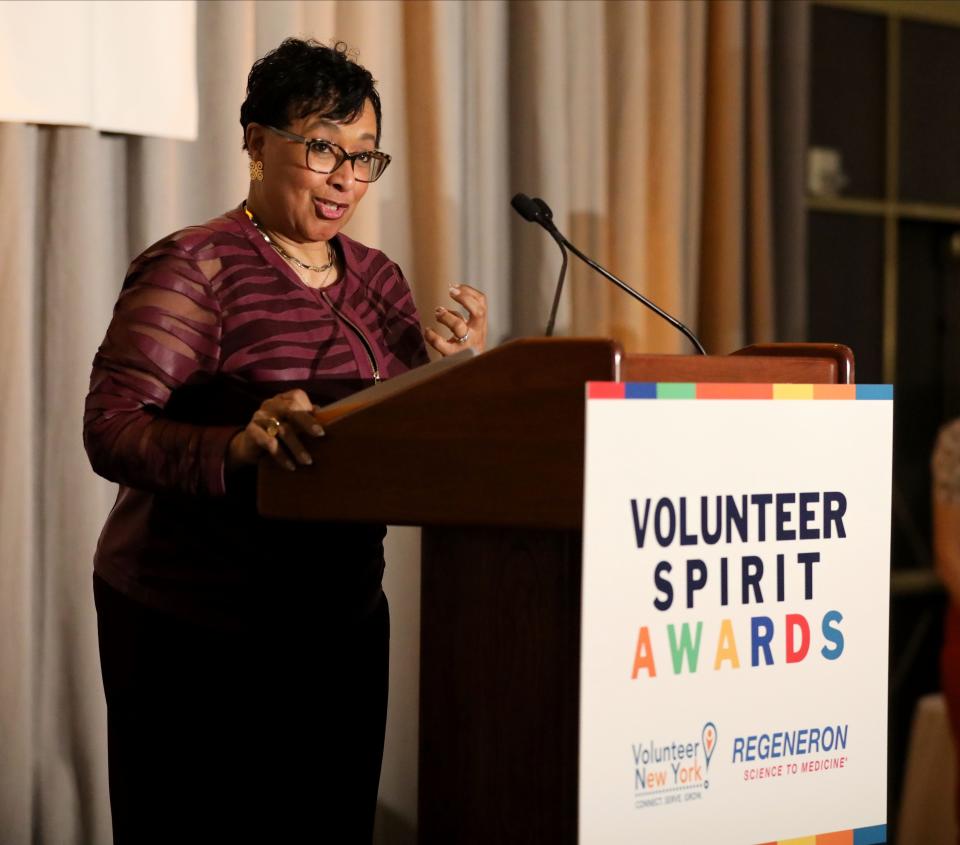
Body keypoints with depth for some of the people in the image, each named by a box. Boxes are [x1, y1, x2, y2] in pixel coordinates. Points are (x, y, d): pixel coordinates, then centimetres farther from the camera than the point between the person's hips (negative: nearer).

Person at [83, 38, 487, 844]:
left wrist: (455, 365, -4)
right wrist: (235, 448, -37)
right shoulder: (193, 267, -10)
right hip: (191, 635, -6)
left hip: (343, 622, 6)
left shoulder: (377, 278, 12)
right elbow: (111, 428, -20)